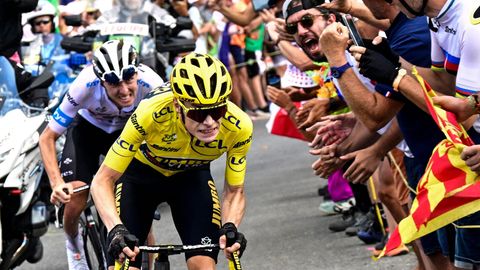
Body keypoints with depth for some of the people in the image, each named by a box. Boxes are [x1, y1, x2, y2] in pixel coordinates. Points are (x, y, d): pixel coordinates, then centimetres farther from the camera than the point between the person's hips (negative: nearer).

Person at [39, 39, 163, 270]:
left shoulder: (151, 84, -37)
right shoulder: (86, 86, -38)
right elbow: (47, 138, -26)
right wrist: (57, 183, -39)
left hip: (129, 130, 1)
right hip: (89, 127, -1)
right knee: (75, 200, -15)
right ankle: (73, 242, 19)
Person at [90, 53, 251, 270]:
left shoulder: (239, 127, -31)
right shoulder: (153, 113, -39)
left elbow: (234, 191, -14)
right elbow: (103, 180, -30)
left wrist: (230, 227, -35)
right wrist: (116, 229, -46)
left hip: (191, 176, 2)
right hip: (141, 172, -2)